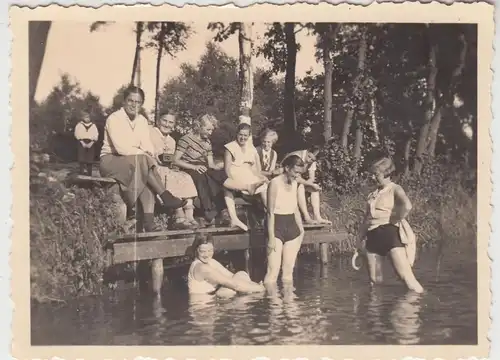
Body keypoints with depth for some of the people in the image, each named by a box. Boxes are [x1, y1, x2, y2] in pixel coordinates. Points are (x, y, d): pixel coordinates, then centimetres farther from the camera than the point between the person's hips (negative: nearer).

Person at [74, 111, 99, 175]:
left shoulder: (93, 126, 15)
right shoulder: (79, 125, 10)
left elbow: (96, 135, 6)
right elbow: (77, 135, 1)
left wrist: (91, 143, -8)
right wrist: (82, 142, -11)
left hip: (90, 144, 1)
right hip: (82, 143, -1)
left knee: (90, 160, -3)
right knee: (82, 159, -12)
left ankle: (89, 174, 0)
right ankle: (82, 172, -12)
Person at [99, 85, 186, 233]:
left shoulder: (142, 120, 7)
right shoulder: (114, 118, -13)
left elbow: (148, 146, 0)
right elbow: (121, 148, -23)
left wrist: (149, 155, -22)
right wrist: (145, 155, -24)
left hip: (136, 162, 5)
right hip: (110, 160, -5)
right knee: (142, 160, -33)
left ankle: (148, 221, -36)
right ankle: (166, 197, -31)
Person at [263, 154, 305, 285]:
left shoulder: (294, 184, 9)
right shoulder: (275, 183, -12)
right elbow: (270, 212, -13)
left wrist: (301, 230, 11)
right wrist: (271, 238, -16)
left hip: (292, 227, 7)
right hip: (277, 227, -7)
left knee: (289, 269, 8)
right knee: (273, 269, -10)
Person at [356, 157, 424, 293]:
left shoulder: (395, 189, -2)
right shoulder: (373, 194, 18)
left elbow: (407, 206, -24)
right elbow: (366, 217, 24)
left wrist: (395, 220, -13)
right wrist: (359, 238, 20)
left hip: (389, 233, -7)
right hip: (373, 236, 7)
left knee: (406, 276, -16)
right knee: (374, 281, 10)